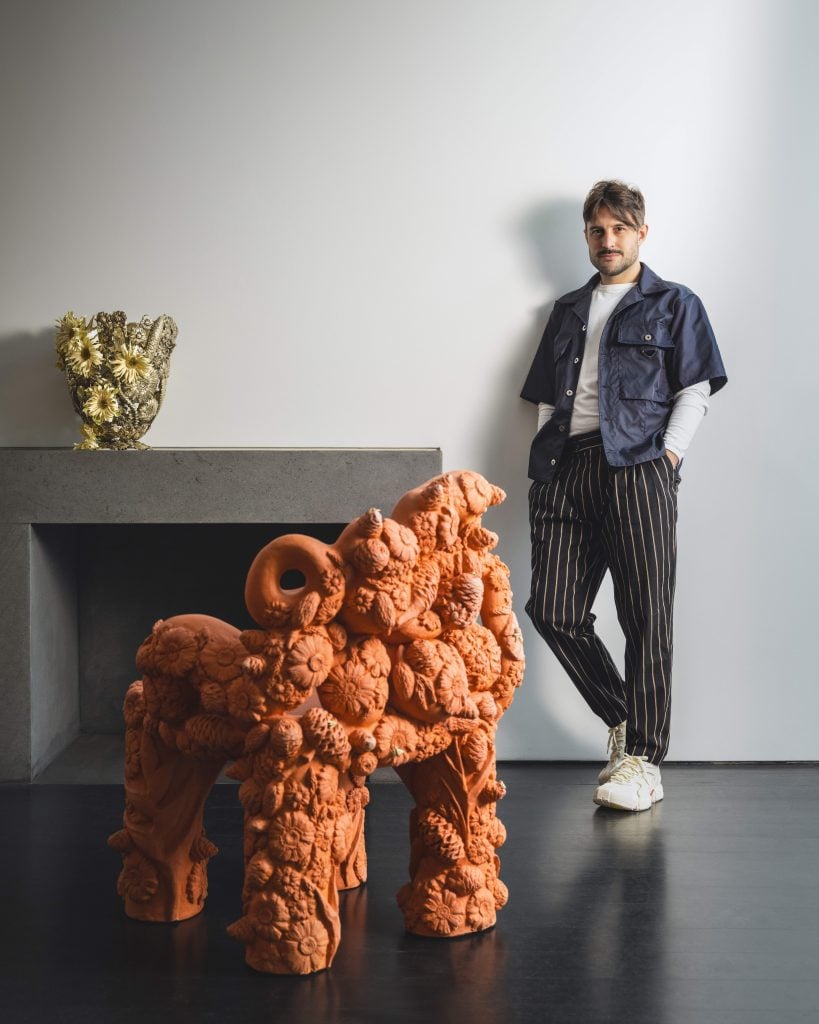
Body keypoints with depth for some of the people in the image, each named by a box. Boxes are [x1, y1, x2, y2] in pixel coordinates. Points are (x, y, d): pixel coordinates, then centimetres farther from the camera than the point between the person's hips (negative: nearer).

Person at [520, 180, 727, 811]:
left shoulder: (674, 305, 13)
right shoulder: (569, 310, 25)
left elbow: (695, 393, 4)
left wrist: (667, 457, -9)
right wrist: (546, 464, 10)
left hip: (638, 467, -4)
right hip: (566, 469, 5)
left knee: (646, 618, -7)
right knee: (553, 610, -2)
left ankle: (644, 759, -1)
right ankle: (624, 721, 16)